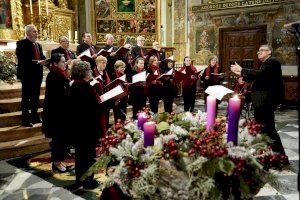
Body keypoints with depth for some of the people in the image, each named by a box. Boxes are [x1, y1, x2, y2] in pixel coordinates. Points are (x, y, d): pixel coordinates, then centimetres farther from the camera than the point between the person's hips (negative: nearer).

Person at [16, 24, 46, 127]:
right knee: (26, 97, 0)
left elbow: (41, 57, 18)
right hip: (27, 74, -7)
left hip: (37, 75, 7)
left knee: (35, 97, 13)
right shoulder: (22, 44, -7)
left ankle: (34, 117, 24)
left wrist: (43, 61, -6)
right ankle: (25, 119, 6)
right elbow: (22, 60, -18)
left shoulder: (38, 45, 16)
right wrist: (37, 62, -23)